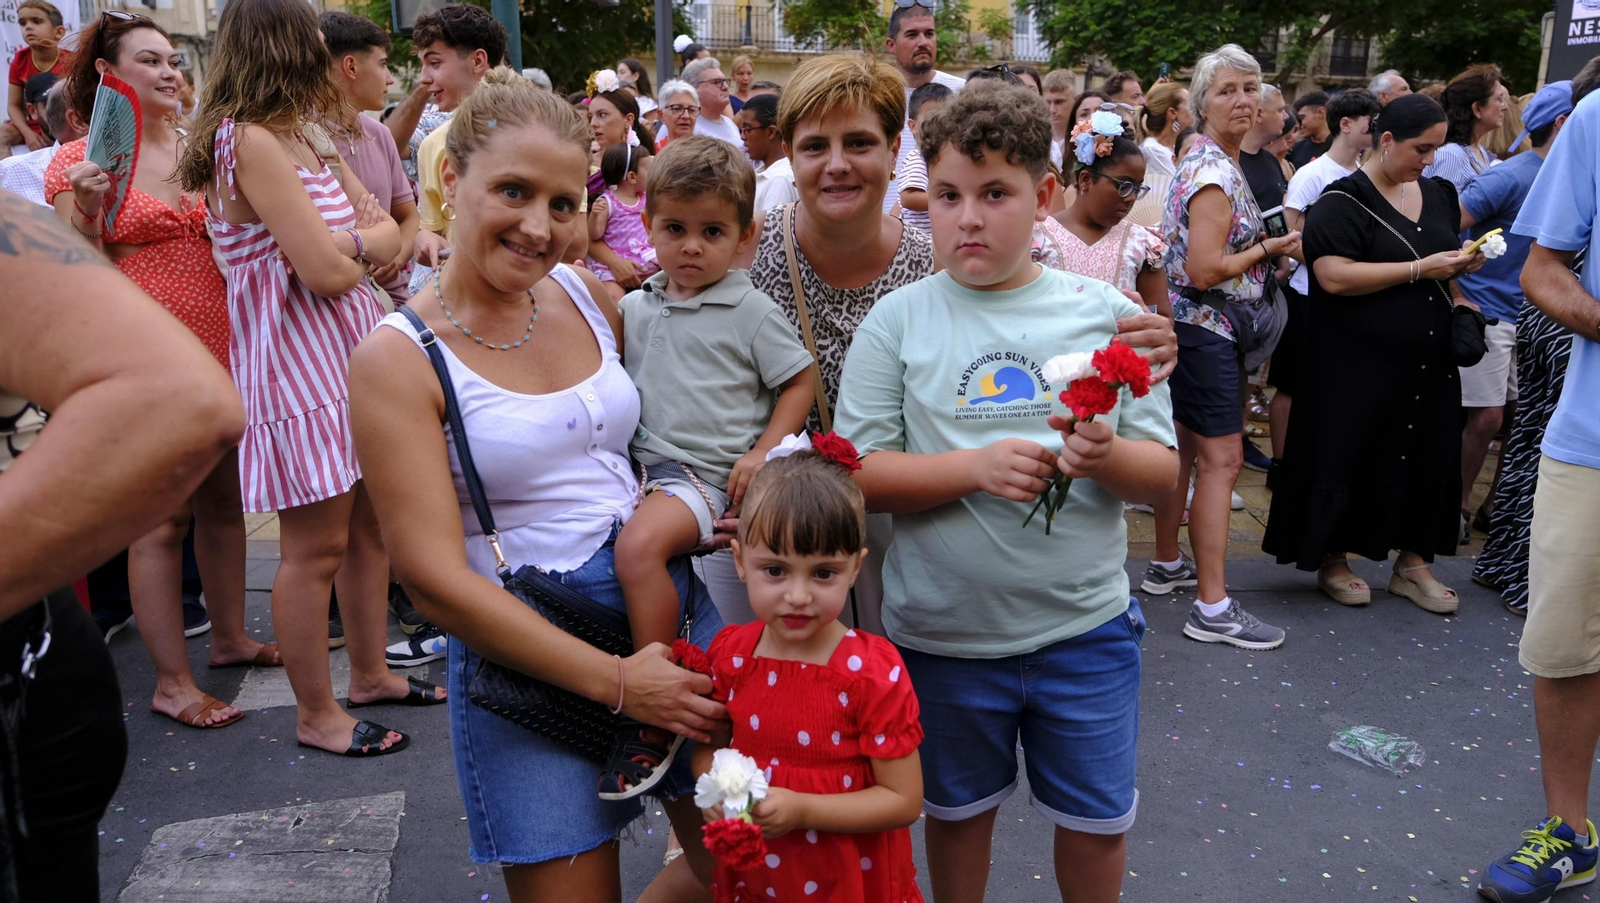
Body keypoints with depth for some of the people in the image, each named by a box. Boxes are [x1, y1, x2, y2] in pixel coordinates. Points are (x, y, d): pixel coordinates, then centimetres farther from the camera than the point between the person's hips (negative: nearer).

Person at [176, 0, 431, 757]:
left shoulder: (295, 140, 13)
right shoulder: (251, 141, -16)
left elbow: (388, 232, 9)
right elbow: (327, 272, -21)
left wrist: (352, 243, -11)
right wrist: (366, 247, 0)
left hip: (351, 352, 9)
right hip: (297, 361, -9)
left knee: (370, 524, 15)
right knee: (315, 547, 1)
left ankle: (370, 673, 31)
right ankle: (316, 715, 15)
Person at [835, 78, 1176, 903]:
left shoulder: (1104, 313, -2)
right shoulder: (898, 322, -6)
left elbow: (1163, 471, -2)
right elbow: (858, 474, -11)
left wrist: (1106, 458, -24)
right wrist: (975, 469, -25)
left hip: (1085, 625, 1)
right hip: (944, 631, 0)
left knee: (1097, 822, 16)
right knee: (958, 812, 20)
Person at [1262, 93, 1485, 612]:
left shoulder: (1438, 194, 12)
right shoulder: (1345, 200, -9)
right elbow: (1334, 276, -22)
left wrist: (1463, 264, 2)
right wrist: (1420, 268, -22)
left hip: (1429, 361, 7)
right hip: (1359, 363, -7)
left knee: (1428, 456, 9)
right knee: (1348, 457, 3)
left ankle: (1413, 560, 23)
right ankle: (1331, 560, 17)